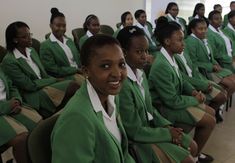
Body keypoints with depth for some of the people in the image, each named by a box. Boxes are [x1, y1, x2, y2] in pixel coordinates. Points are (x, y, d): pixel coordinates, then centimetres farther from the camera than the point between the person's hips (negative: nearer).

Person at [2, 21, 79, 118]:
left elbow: (44, 75, 11)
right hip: (33, 96, -7)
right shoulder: (9, 61, -13)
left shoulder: (31, 51, 11)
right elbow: (30, 85, -14)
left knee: (71, 85, -21)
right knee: (72, 87, -24)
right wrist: (55, 80, -9)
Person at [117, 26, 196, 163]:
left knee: (192, 147, 11)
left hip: (152, 126, 8)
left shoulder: (141, 73, 0)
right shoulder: (122, 84, -29)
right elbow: (136, 132, -23)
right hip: (138, 139, -8)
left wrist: (167, 126, -5)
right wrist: (167, 134, -13)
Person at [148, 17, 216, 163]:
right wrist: (195, 100, -10)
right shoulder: (161, 66, -30)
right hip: (168, 107, -9)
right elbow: (173, 101, -26)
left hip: (175, 99, 10)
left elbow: (182, 81, 14)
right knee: (210, 122, -6)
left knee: (211, 112, 15)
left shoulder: (171, 57, -1)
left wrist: (194, 91, -5)